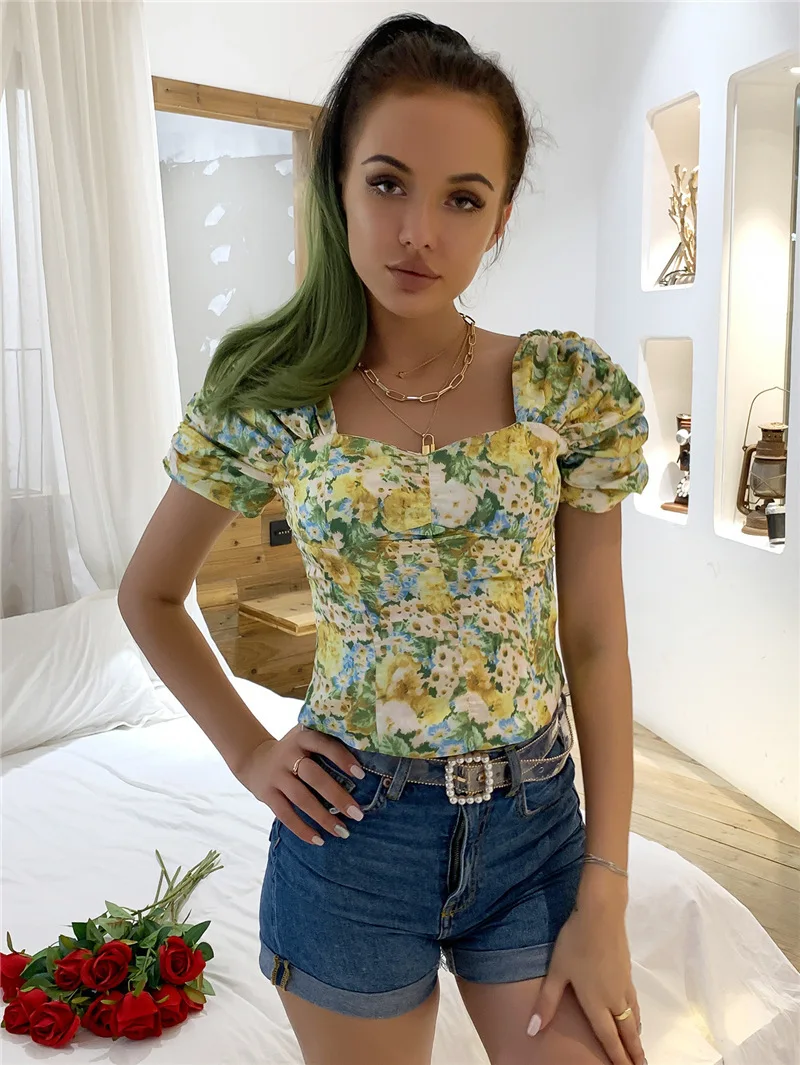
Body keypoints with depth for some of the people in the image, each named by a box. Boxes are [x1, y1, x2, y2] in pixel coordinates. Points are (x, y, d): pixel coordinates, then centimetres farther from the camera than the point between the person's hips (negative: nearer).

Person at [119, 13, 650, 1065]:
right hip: (354, 831, 0)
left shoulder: (572, 388, -7)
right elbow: (149, 595, 7)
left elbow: (597, 644, -4)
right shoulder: (271, 402, -8)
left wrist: (605, 899, -5)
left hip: (536, 824, 1)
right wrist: (249, 751, -2)